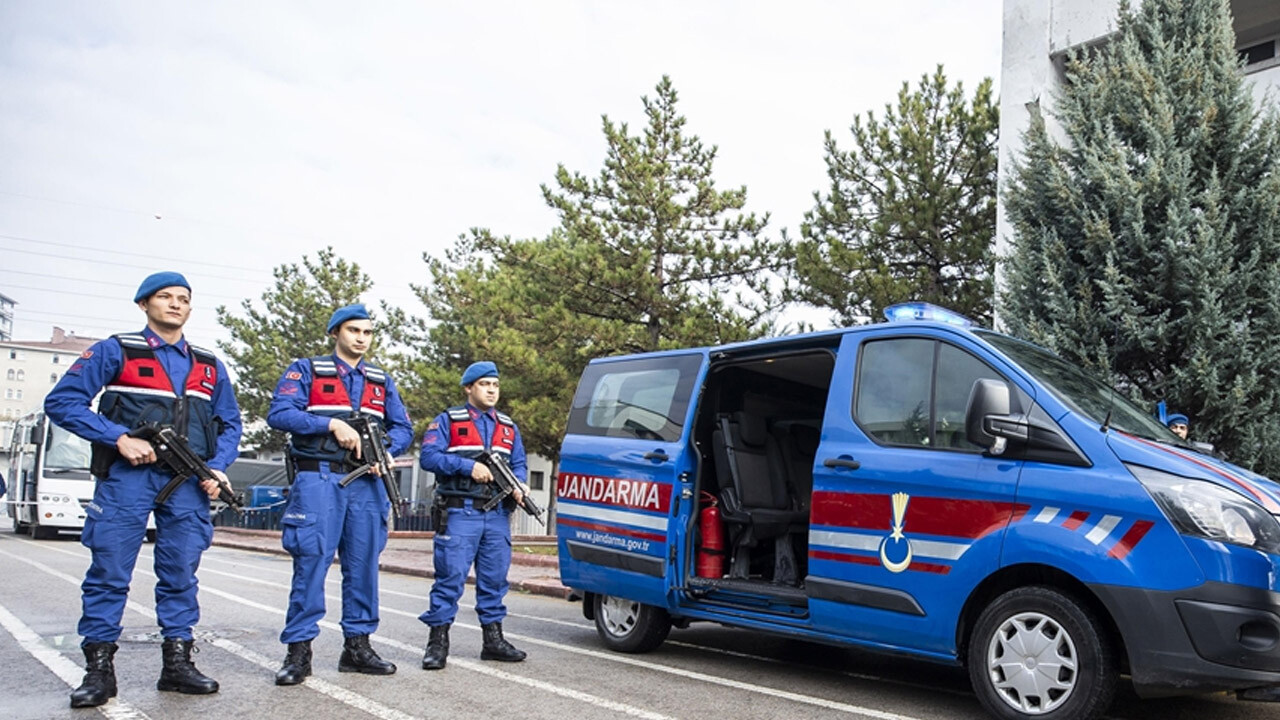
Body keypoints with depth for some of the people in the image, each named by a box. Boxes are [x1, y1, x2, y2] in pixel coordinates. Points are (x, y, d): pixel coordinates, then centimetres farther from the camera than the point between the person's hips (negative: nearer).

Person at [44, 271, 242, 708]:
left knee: (181, 574, 5)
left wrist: (217, 467, 1)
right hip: (127, 476, -3)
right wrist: (119, 438, -14)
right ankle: (99, 669, 6)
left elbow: (230, 424, 19)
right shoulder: (115, 352, 4)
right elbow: (62, 401, -3)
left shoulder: (210, 366, 16)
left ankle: (177, 663, 13)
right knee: (109, 573, -3)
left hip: (188, 482, 3)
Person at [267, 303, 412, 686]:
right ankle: (298, 650, -2)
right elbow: (279, 413, -7)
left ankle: (358, 645, 14)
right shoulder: (306, 371, 6)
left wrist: (385, 450, -6)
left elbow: (403, 427, 15)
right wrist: (333, 424, -16)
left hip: (367, 482, 4)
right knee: (311, 561, -8)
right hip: (318, 479, -4)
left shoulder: (382, 381, 19)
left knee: (364, 564, 5)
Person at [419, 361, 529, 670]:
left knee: (494, 578, 8)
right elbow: (429, 456, -7)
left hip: (497, 515, 5)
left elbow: (519, 464, 18)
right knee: (450, 576, -6)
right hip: (459, 513, -5)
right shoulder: (448, 421, 4)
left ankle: (493, 639, 18)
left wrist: (518, 484, -4)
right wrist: (469, 466, -16)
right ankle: (438, 641, 2)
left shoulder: (508, 427, 20)